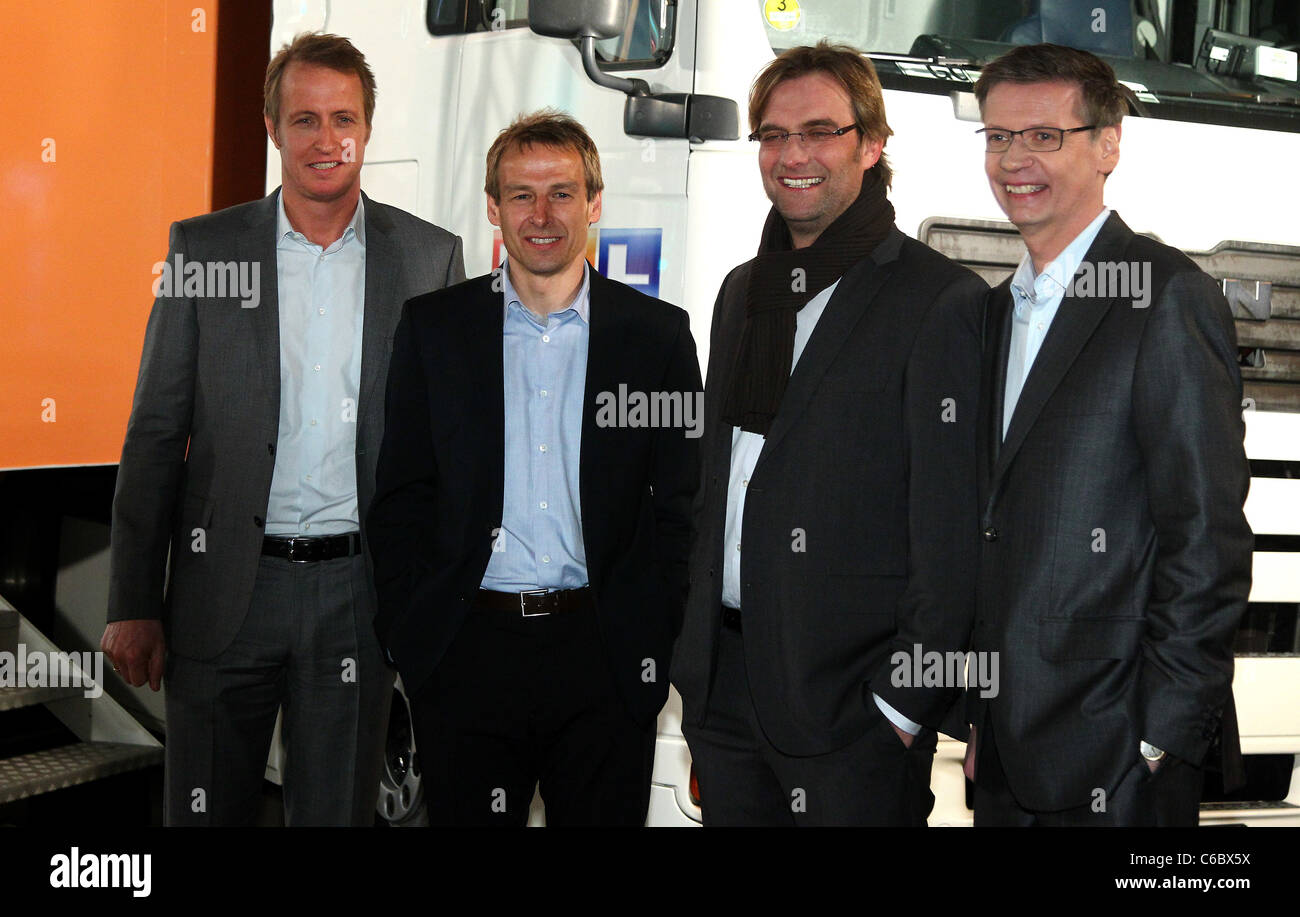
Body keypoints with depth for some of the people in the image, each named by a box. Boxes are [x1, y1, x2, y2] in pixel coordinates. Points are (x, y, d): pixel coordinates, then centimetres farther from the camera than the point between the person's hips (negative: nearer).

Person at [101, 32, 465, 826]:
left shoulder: (431, 256, 3)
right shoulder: (204, 248, 2)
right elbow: (155, 437, 2)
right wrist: (133, 604, -2)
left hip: (359, 587, 0)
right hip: (227, 586, 0)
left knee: (339, 810, 9)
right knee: (206, 810, 8)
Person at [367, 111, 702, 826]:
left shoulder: (658, 334, 5)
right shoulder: (433, 327, 7)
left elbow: (681, 503, 5)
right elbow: (400, 494, 7)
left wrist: (651, 633, -3)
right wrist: (410, 632, -1)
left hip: (605, 660, 0)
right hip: (465, 654, 1)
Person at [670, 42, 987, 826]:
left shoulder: (944, 303, -9)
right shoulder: (744, 292, 15)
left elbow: (951, 534, -13)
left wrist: (906, 700, -15)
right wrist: (696, 652, 12)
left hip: (851, 702, -6)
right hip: (723, 686, 7)